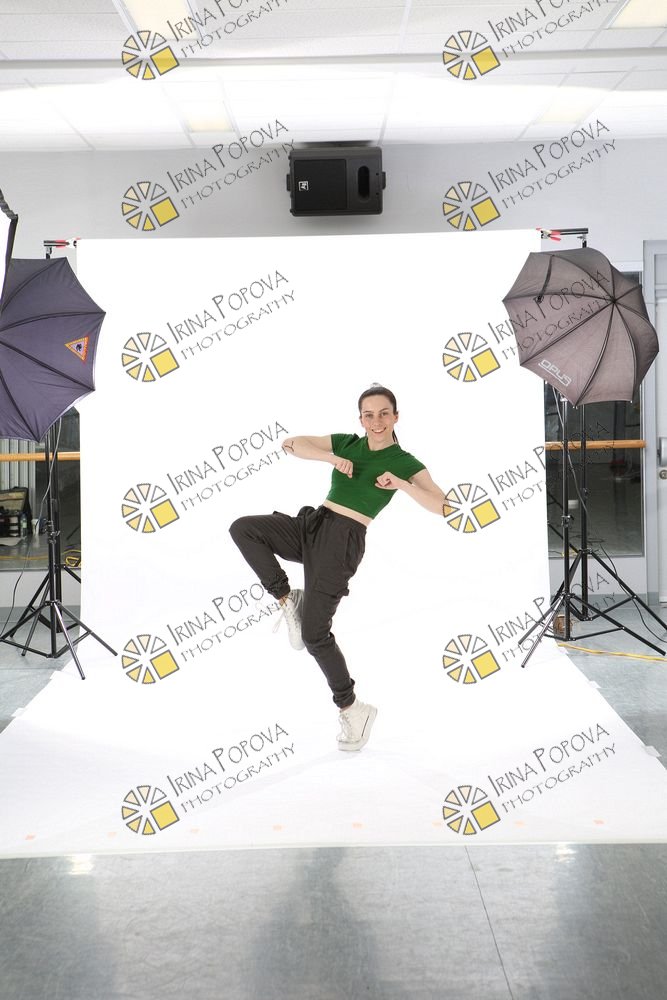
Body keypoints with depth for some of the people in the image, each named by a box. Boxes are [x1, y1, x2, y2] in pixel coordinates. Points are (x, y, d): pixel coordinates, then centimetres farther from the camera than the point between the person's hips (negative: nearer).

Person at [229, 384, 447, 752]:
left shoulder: (405, 463, 1)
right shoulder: (346, 444, 13)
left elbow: (443, 506, -10)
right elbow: (290, 444, 4)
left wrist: (401, 484, -21)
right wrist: (332, 458, -9)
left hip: (343, 540, -5)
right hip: (311, 526, 5)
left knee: (314, 633, -10)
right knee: (242, 528, -15)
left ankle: (352, 708, 6)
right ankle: (287, 599, -4)